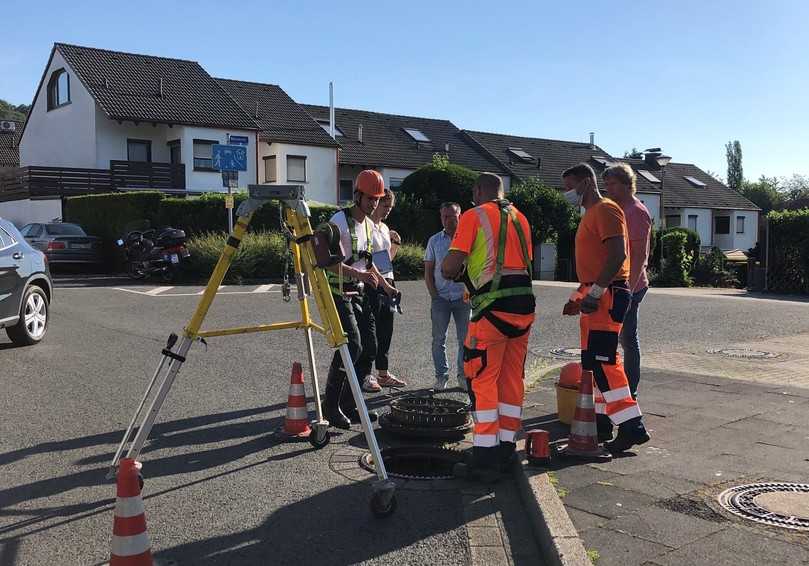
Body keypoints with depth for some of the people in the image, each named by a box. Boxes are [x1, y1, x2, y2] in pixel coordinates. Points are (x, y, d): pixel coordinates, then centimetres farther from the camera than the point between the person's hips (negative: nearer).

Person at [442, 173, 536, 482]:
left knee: (483, 379, 0)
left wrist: (457, 271, 14)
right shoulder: (520, 217, 16)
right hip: (525, 304, 6)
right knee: (513, 377, 13)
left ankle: (485, 455, 0)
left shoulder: (473, 216, -2)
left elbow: (449, 268, -9)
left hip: (493, 306, -6)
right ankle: (507, 447, 22)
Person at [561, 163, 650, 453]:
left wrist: (595, 292, -24)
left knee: (602, 361, -14)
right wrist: (579, 296, 23)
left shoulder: (605, 210, -10)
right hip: (595, 296, 11)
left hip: (607, 295, -11)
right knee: (592, 361, 12)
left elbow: (618, 254, -22)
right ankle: (602, 422, 20)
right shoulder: (590, 214, 22)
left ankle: (632, 426, -11)